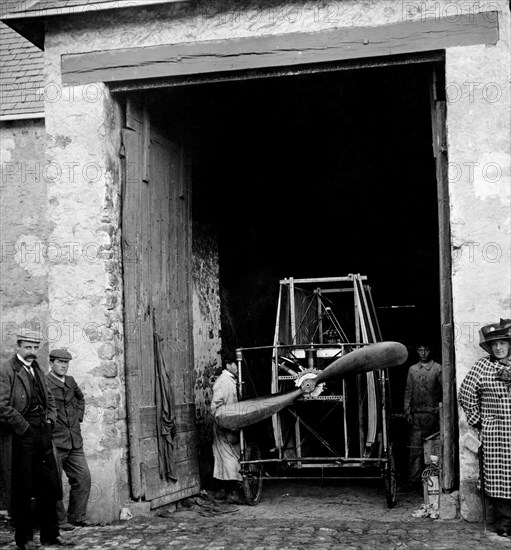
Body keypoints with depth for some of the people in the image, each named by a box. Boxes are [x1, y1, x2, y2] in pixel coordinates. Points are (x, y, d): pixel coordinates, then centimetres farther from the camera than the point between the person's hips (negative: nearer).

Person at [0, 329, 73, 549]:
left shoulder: (37, 370, 16)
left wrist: (50, 419, 9)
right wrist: (24, 427, -14)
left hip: (42, 433, 7)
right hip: (20, 436, -7)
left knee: (49, 485, 9)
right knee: (22, 489, 2)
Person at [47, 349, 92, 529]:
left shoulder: (71, 381, 11)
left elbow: (80, 398, 31)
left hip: (74, 441, 7)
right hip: (54, 442, -6)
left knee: (83, 477, 5)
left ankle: (77, 516, 17)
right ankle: (59, 520, 13)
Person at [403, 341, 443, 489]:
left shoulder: (438, 369, 3)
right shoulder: (412, 369, 13)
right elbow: (408, 392, 13)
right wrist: (407, 411, 5)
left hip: (433, 414, -2)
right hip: (417, 415, 2)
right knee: (415, 448, -2)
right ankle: (414, 481, 0)